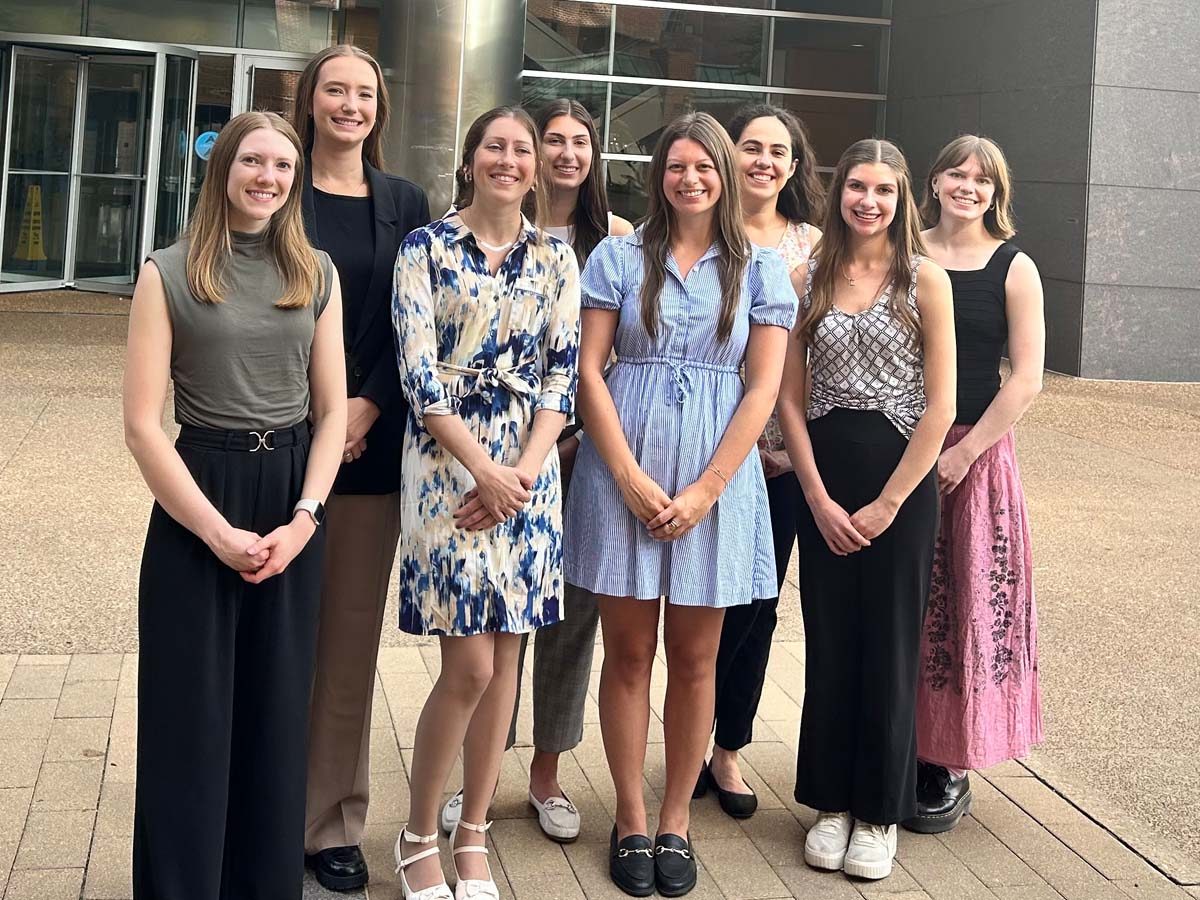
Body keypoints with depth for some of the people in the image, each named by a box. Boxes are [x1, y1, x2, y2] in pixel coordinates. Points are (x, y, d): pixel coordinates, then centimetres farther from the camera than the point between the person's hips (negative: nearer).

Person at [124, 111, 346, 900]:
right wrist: (219, 532, -14)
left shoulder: (318, 274, 6)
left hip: (295, 504, 3)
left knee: (277, 714, 10)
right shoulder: (170, 274, -4)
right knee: (190, 718, 3)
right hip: (196, 502, -3)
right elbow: (142, 425, -9)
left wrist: (303, 518, -9)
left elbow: (333, 411, 5)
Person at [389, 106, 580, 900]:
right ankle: (419, 836, 13)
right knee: (470, 665, -7)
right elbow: (418, 371, -8)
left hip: (528, 469, 4)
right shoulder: (426, 247, -1)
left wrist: (523, 472, -9)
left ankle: (473, 836, 21)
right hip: (449, 465, -4)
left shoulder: (556, 259, 9)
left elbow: (561, 374, 5)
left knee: (504, 660, 7)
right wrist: (483, 470, -14)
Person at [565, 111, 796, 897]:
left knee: (694, 659, 7)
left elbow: (762, 389, 0)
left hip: (715, 478, 0)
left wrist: (705, 490, -9)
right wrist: (631, 479, -11)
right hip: (623, 472, 0)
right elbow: (590, 371, -1)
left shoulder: (760, 269, 5)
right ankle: (631, 822, 16)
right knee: (628, 652, 4)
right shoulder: (619, 257, 5)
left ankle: (676, 821, 20)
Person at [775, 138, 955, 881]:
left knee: (890, 648, 5)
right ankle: (832, 803, 22)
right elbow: (790, 398, 3)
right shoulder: (810, 277, 4)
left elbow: (940, 408, -6)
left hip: (901, 481, -2)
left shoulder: (925, 280, -2)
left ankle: (880, 814, 18)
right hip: (822, 483, 2)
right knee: (830, 645, 8)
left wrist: (887, 504, -10)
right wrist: (819, 498, -6)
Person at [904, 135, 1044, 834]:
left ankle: (949, 767, 14)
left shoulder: (1014, 269, -1)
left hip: (976, 452, -2)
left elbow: (1026, 381, -5)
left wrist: (965, 452, -11)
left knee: (968, 606, 2)